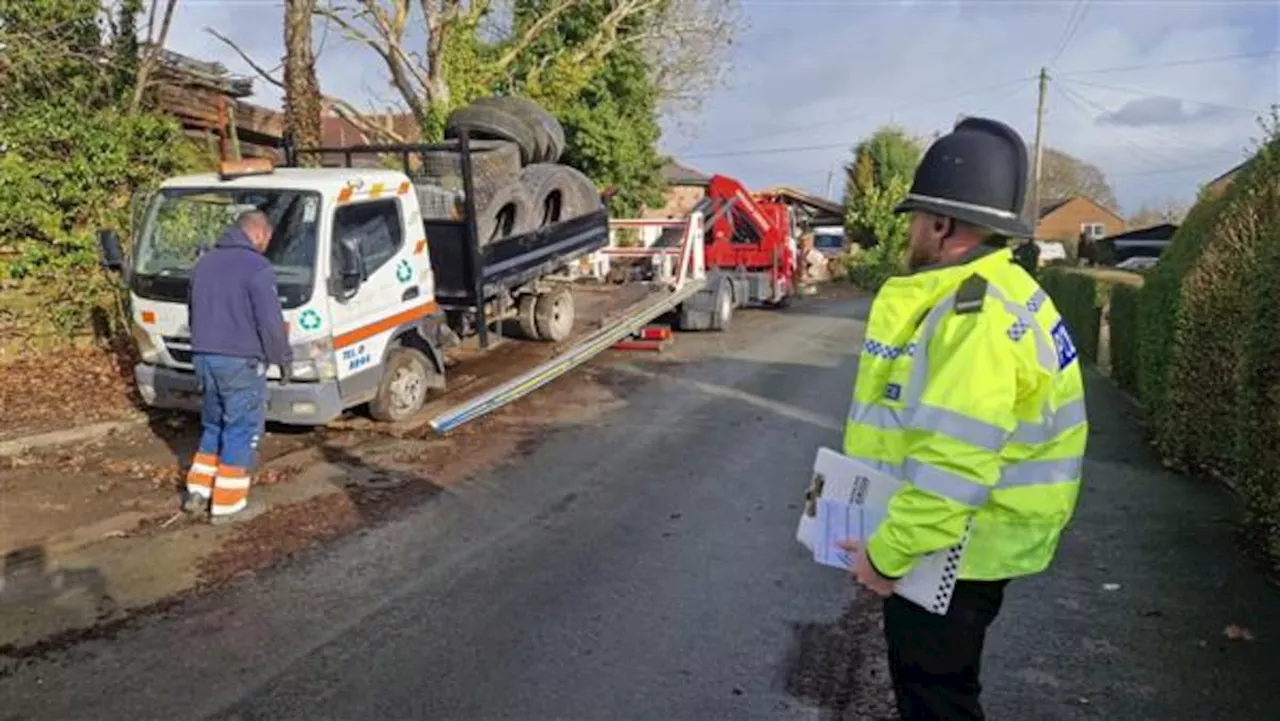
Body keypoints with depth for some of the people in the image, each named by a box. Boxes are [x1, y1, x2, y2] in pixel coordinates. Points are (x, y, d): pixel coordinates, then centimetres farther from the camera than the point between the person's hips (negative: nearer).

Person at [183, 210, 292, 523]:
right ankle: (226, 502, 7)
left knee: (213, 425, 21)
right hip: (240, 362, -8)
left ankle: (198, 491, 19)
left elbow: (193, 312, 22)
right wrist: (283, 358, -4)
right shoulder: (257, 267, -13)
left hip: (204, 357, 8)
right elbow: (270, 321, -16)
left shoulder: (204, 263, 14)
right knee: (242, 430, 3)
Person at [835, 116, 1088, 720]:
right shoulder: (976, 293, 7)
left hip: (951, 549, -10)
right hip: (953, 539, 10)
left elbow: (953, 465, -31)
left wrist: (887, 553, -21)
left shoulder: (977, 314, -27)